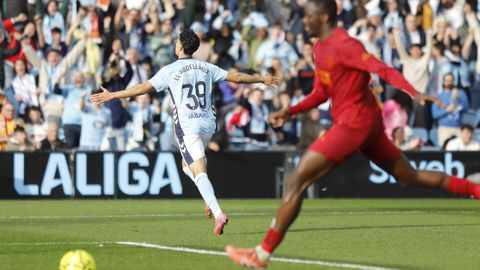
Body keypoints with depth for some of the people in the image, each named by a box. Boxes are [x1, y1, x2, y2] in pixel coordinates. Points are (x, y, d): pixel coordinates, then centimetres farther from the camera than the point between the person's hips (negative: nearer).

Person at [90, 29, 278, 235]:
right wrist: (263, 79, 29)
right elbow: (236, 77, 14)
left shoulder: (170, 71, -5)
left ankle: (218, 213, -25)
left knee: (199, 172, -11)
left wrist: (111, 96, -1)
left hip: (187, 127, -5)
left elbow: (143, 88, -8)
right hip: (208, 125, 5)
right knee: (187, 164, 23)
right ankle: (210, 199, 5)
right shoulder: (206, 68, 8)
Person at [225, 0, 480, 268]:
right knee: (411, 177, 17)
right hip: (368, 122, 10)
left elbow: (384, 70, -25)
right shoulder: (321, 47, 13)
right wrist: (290, 111, 11)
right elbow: (322, 93, 22)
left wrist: (414, 93, -39)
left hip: (353, 124, -10)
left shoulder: (343, 45, -16)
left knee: (296, 181, -9)